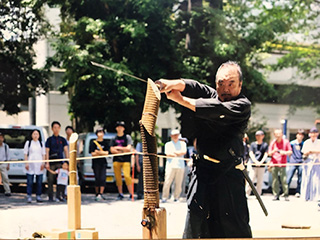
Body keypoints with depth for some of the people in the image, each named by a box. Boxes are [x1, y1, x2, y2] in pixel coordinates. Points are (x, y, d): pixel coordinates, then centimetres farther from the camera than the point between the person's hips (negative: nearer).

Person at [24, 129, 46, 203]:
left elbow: (43, 154, 13)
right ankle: (29, 196, -4)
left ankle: (38, 196, 8)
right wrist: (26, 163, -4)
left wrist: (43, 163, 1)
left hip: (39, 165, 2)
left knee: (39, 182, 1)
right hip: (30, 164, -2)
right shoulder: (28, 143, 9)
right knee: (30, 182, -5)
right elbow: (25, 154, 6)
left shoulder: (41, 143, 14)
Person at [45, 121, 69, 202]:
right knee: (51, 180, -2)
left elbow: (66, 150, 8)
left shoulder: (62, 140, 12)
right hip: (52, 163, -2)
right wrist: (47, 163, -7)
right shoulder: (49, 139, 5)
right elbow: (47, 152, 1)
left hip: (60, 162, 2)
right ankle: (50, 197, 2)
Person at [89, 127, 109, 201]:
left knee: (103, 178, -10)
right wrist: (103, 153, -6)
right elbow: (92, 153, -4)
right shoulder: (93, 143, 4)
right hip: (96, 162, -2)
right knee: (97, 179, -1)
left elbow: (107, 152, 2)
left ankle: (101, 194, -13)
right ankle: (97, 194, 8)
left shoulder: (105, 143, 11)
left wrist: (98, 152, -10)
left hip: (103, 163, 2)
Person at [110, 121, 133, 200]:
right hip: (116, 160, 3)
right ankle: (120, 194, 9)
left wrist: (118, 148, -4)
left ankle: (131, 194, -13)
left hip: (126, 160, -3)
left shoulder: (127, 137, 5)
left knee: (127, 176, -15)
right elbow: (112, 150, 5)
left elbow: (129, 148, -5)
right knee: (118, 177, 0)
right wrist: (122, 151, -5)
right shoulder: (114, 139, 13)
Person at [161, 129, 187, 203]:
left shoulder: (183, 143, 18)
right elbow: (168, 154, -2)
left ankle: (176, 197, 5)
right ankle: (165, 197, -7)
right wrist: (179, 154, -1)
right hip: (170, 165, -1)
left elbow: (184, 152, -1)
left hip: (180, 166, 1)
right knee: (167, 182, -9)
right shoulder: (168, 144, 14)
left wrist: (174, 152, -1)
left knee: (178, 183, -2)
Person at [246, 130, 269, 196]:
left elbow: (266, 154, 0)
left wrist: (261, 162, -16)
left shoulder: (265, 145, 9)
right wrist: (256, 162, -15)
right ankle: (246, 194, -5)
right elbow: (251, 154, 0)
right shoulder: (253, 144, 10)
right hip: (253, 164, 0)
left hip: (261, 166, 0)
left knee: (260, 181, 1)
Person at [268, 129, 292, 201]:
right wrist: (273, 151, -10)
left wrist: (284, 152, -15)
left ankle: (286, 195, -5)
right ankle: (276, 195, 7)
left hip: (282, 164, -3)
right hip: (273, 164, 3)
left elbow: (290, 152, 5)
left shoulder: (286, 142, 5)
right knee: (274, 180, 1)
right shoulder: (273, 142, 12)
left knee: (284, 179, -10)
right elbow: (269, 153, 12)